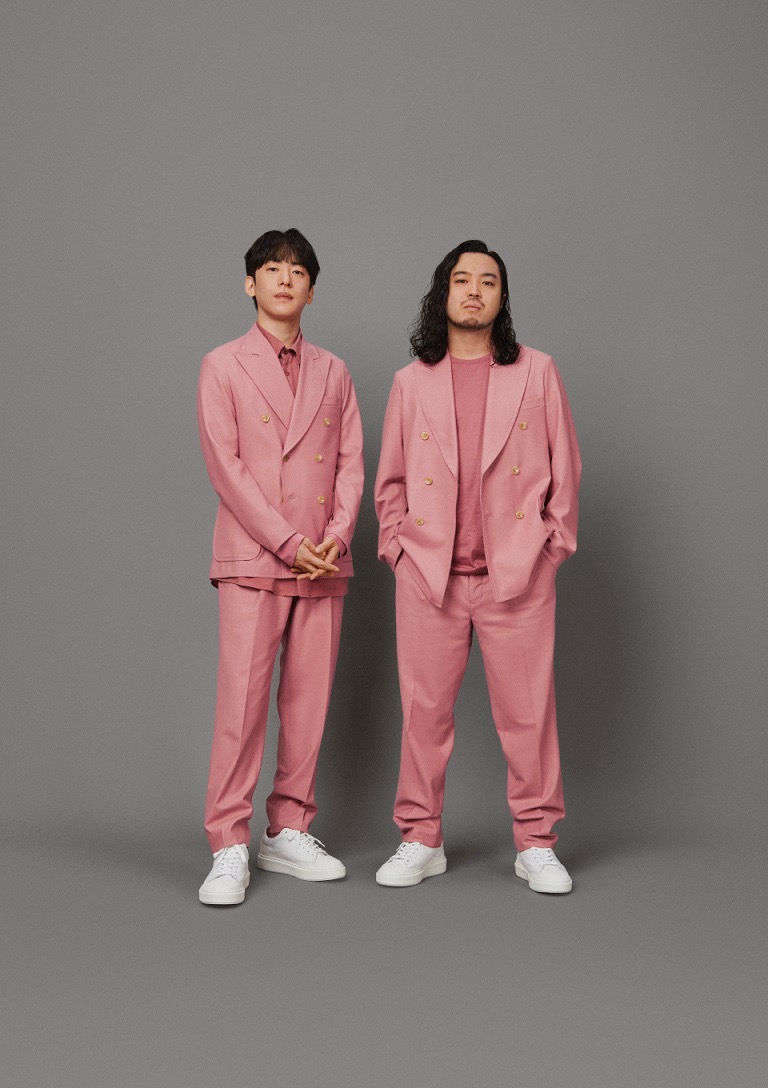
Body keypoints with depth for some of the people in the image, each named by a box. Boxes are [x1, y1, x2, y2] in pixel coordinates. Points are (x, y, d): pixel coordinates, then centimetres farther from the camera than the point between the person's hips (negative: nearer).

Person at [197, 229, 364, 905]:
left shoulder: (333, 372, 16)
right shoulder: (223, 367, 4)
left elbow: (351, 461, 11)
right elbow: (225, 466, -5)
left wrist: (337, 536, -6)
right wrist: (288, 542, -12)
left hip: (324, 564, 4)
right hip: (252, 558, -4)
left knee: (309, 702, 4)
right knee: (242, 701, -9)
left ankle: (289, 833, 14)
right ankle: (229, 848, -4)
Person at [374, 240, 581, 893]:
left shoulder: (537, 373, 8)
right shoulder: (411, 381, 12)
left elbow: (565, 467, 8)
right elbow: (390, 479, 16)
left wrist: (554, 543, 2)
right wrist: (396, 545, 6)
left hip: (518, 573, -1)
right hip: (427, 573, 2)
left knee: (528, 711, 1)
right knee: (425, 710, 5)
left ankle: (536, 844, 12)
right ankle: (421, 840, 16)